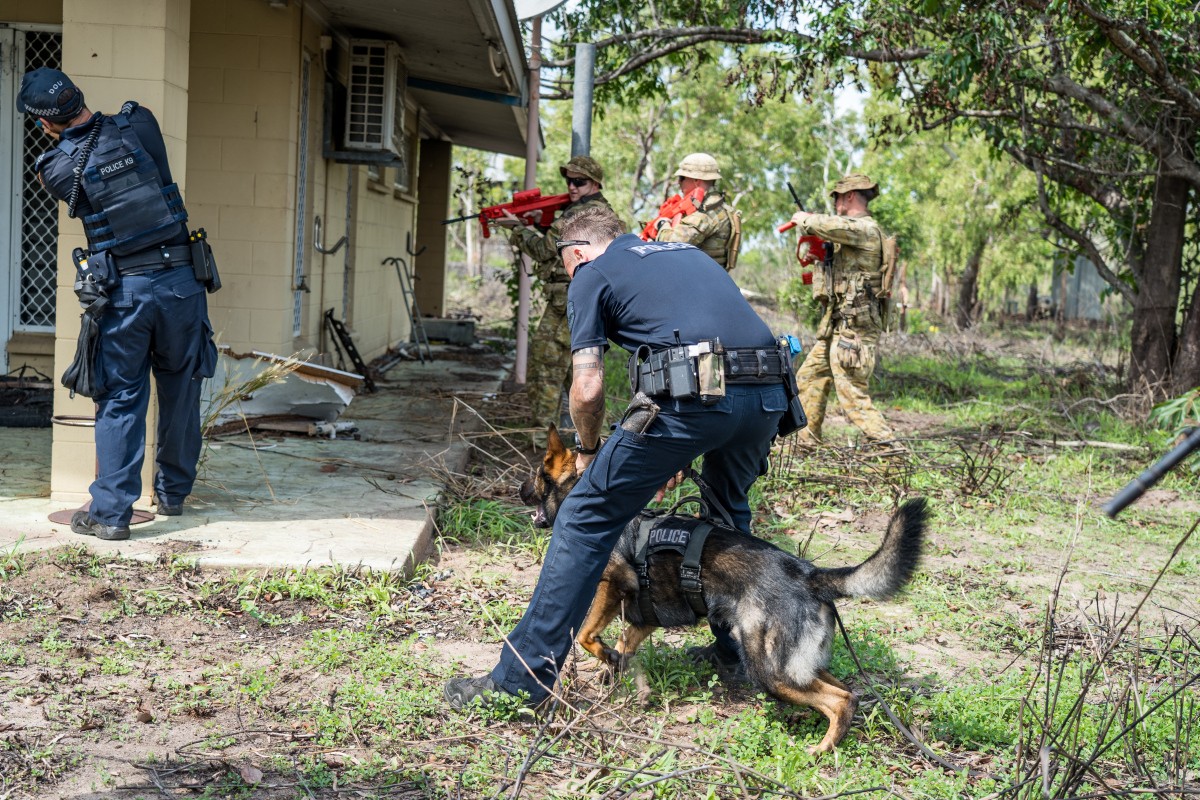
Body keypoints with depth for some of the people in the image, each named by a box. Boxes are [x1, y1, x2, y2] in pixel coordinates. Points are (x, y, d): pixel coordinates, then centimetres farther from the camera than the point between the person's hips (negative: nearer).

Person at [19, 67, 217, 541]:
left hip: (124, 291, -2)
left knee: (120, 400, 6)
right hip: (180, 281, 2)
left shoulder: (56, 169, -6)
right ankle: (173, 493, 28)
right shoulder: (139, 125, -2)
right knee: (180, 391, 14)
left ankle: (111, 513, 6)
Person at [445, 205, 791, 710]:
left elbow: (588, 389, 3)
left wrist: (587, 451, 22)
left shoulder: (593, 273, 13)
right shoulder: (687, 252, 32)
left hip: (691, 396, -6)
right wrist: (680, 454, 33)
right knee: (727, 512, 33)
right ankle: (734, 649, 40)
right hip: (769, 393, 7)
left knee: (586, 520, 5)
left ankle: (522, 676, 6)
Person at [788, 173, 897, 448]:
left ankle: (890, 448, -11)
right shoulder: (852, 231, 18)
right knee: (809, 377, 17)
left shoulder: (865, 229, -13)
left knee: (852, 395, -12)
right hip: (837, 325, 11)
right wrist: (812, 235, 14)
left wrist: (804, 219, -11)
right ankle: (807, 441, 25)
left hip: (854, 328, -11)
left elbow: (831, 225, -30)